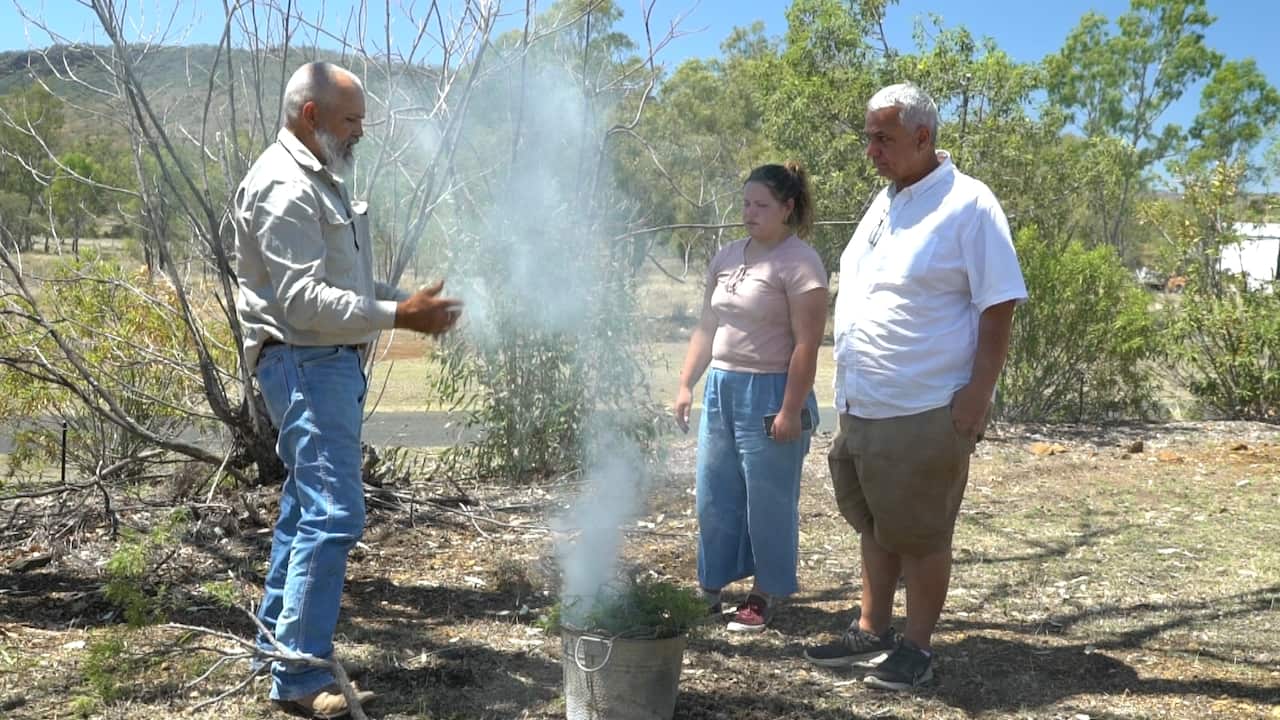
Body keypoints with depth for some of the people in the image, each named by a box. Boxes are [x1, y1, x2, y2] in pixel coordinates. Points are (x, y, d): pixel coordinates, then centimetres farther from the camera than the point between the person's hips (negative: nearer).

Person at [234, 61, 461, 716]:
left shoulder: (318, 180, 18)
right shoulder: (285, 187, -15)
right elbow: (304, 300, -23)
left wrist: (410, 301, 9)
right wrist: (397, 316, -25)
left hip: (330, 363, 11)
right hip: (305, 365, -11)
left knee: (305, 507, 17)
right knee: (333, 514, -13)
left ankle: (277, 638, 29)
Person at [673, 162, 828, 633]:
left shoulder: (798, 262, -11)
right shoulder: (728, 257, 11)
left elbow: (807, 344, -16)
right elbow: (706, 328, 16)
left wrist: (791, 410, -19)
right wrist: (686, 384, 10)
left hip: (768, 393, -7)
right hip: (721, 388, 7)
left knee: (767, 501, 4)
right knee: (714, 497, 13)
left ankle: (766, 594, 20)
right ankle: (711, 586, 27)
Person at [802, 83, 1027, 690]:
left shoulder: (967, 205, -10)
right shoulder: (883, 202, 14)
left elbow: (998, 307, -12)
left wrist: (978, 393, -17)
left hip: (923, 411, -8)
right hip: (861, 407, 8)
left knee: (920, 536, 4)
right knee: (874, 527, 17)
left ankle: (916, 647, 19)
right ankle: (870, 632, 30)